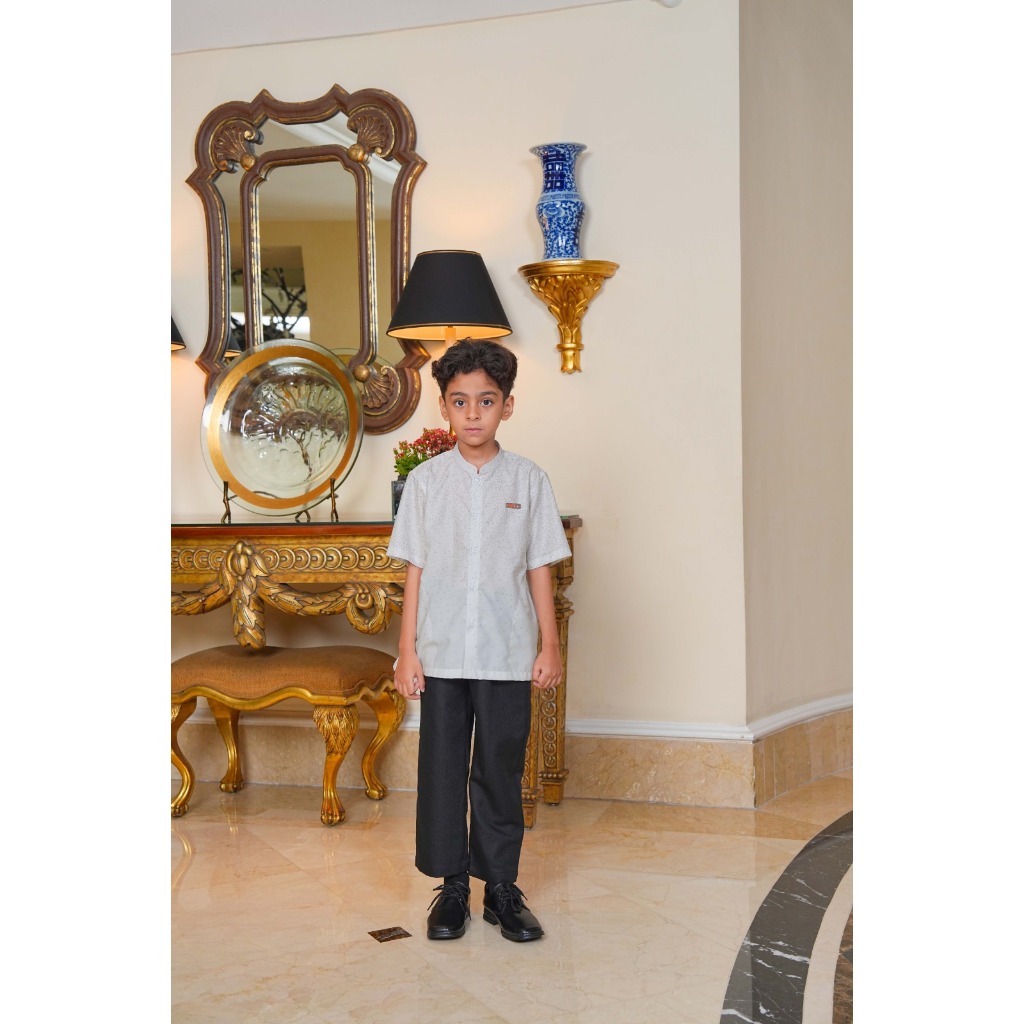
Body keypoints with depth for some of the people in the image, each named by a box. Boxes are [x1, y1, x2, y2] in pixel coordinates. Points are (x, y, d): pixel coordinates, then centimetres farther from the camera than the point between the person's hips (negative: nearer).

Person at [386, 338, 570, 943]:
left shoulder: (528, 480, 2)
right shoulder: (426, 480, 3)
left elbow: (539, 568, 4)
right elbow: (415, 570, 3)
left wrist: (550, 645, 2)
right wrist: (408, 650, 0)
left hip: (507, 655, 0)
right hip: (441, 654, 1)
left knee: (501, 771, 7)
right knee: (442, 769, 7)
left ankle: (502, 887, 20)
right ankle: (452, 887, 20)